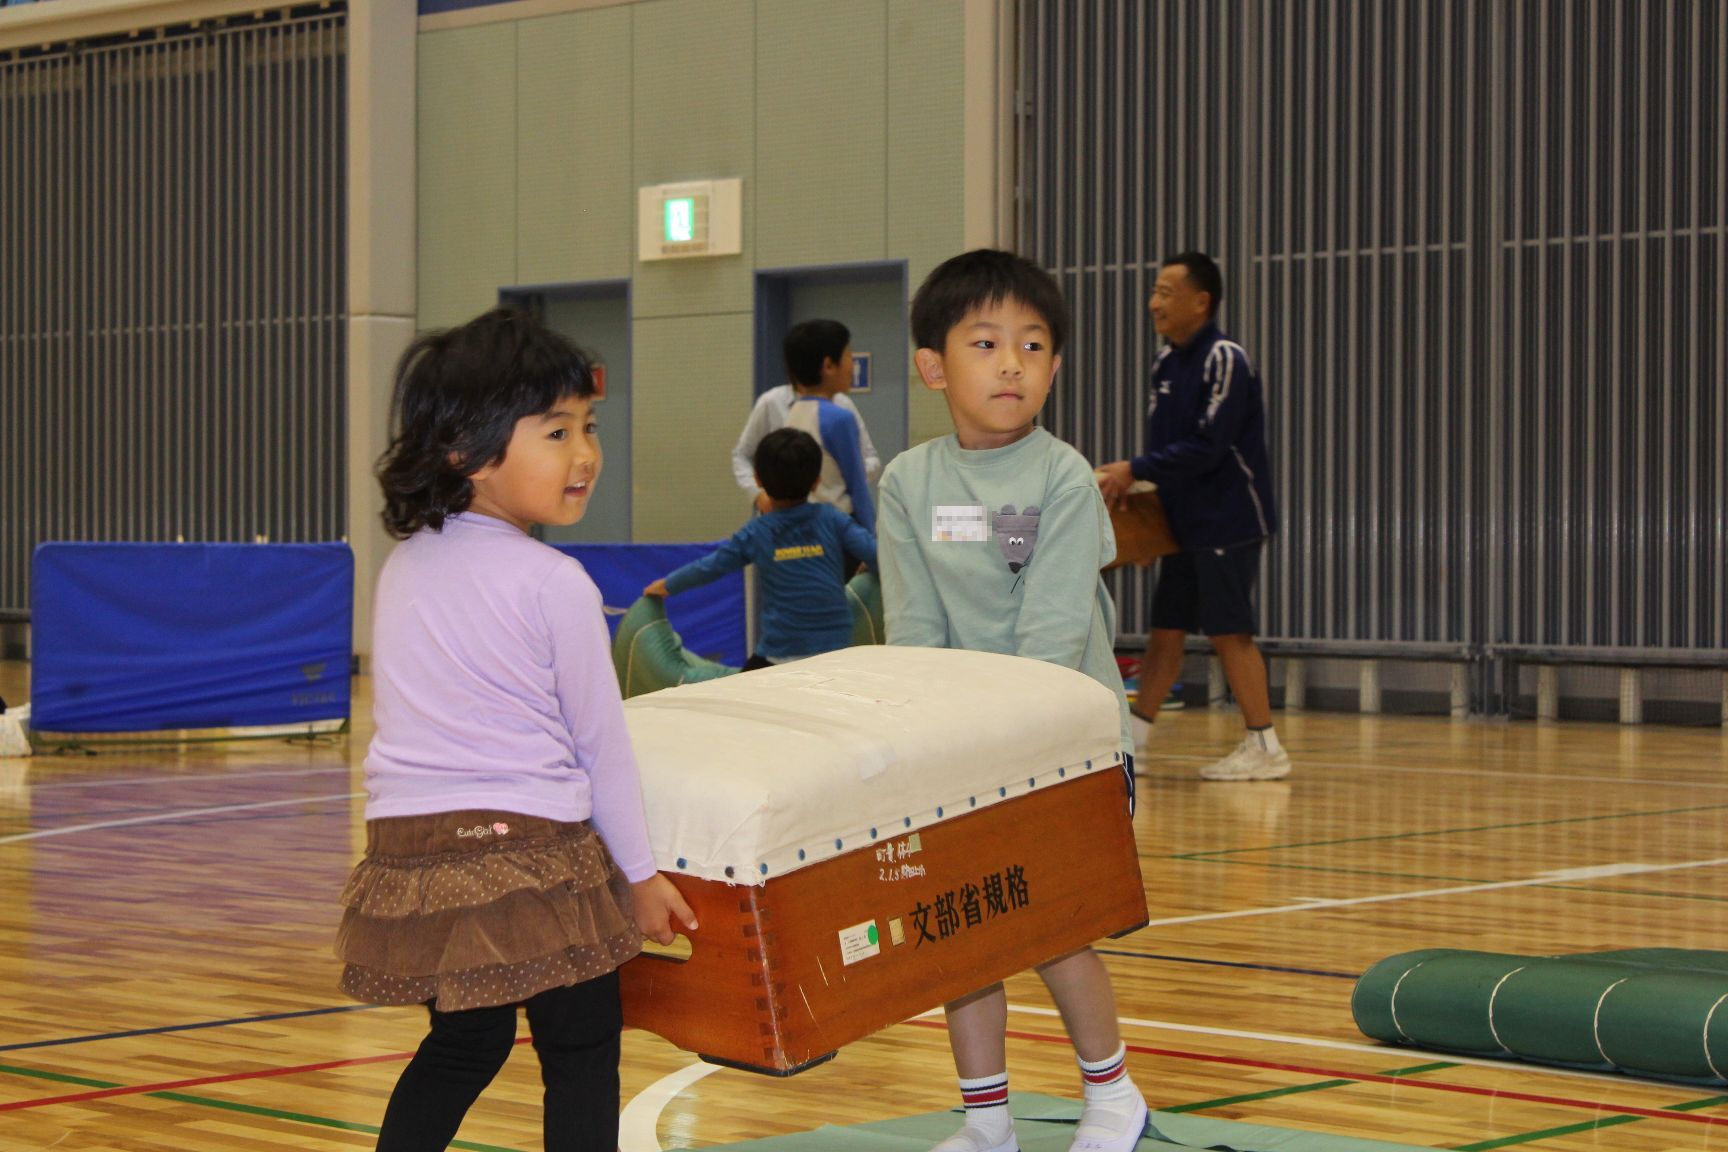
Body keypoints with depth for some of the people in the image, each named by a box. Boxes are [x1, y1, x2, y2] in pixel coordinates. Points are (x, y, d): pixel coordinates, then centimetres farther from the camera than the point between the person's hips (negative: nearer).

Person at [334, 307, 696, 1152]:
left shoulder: (402, 566, 10)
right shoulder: (556, 585, -9)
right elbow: (600, 740, -2)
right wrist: (639, 874, 9)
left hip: (408, 847, 6)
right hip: (528, 851, -6)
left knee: (462, 1045, 22)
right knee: (582, 1050, 7)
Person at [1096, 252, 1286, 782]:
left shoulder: (1225, 360, -15)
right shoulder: (1167, 363, 11)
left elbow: (1208, 448, -22)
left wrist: (1136, 470, -20)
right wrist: (1126, 476, 2)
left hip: (1228, 520, -8)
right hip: (1186, 521, 8)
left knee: (1229, 632, -6)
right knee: (1165, 630, 9)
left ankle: (1264, 747, 1)